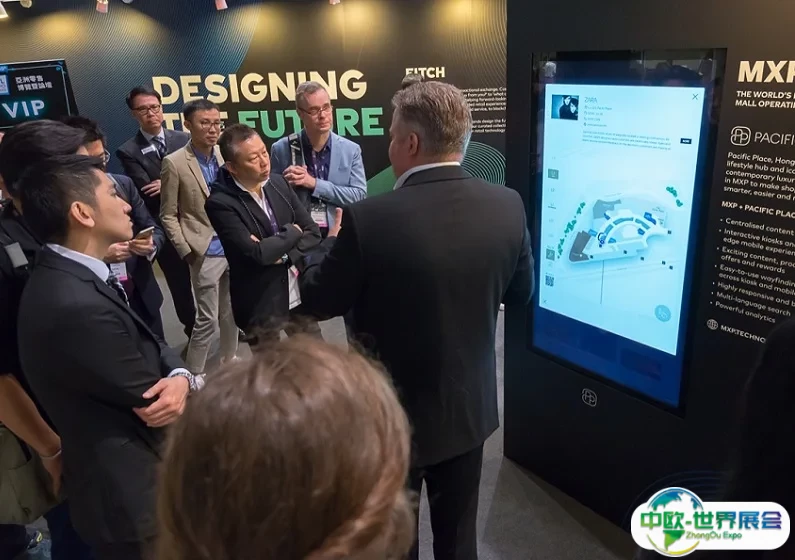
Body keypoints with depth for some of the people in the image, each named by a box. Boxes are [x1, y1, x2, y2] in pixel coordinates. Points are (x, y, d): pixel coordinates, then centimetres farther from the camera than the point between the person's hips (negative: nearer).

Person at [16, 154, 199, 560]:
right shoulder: (77, 307, -31)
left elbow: (152, 349, 0)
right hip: (133, 498, -8)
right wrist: (187, 383, -3)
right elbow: (150, 401, -22)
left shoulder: (73, 278, 1)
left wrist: (180, 378, -20)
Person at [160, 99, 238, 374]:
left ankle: (229, 361, 35)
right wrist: (187, 253, -10)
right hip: (206, 253, -4)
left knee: (231, 313, 16)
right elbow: (168, 215, -4)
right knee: (207, 319, 0)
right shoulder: (175, 163, -8)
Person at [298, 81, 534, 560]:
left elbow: (320, 301, -10)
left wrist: (314, 257, 10)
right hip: (470, 407, 4)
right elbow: (522, 292, 4)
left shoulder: (370, 218, -25)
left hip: (394, 412, -4)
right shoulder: (507, 206, -11)